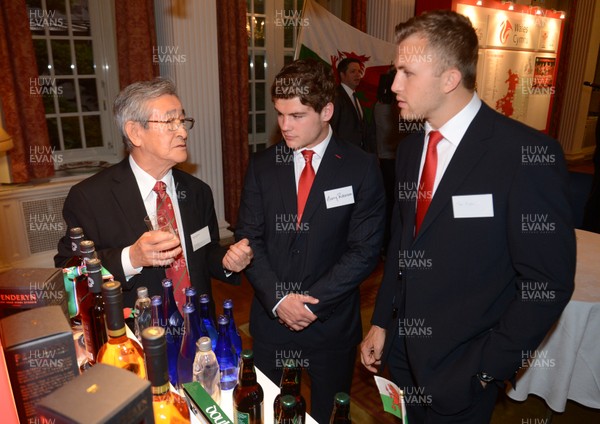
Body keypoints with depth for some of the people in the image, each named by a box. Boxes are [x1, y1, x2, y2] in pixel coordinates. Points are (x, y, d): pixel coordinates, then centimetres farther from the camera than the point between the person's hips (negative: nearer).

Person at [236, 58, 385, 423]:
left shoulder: (361, 168, -9)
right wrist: (278, 299, -14)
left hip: (333, 324, -2)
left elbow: (364, 251, -11)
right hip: (271, 320, 2)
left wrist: (311, 302, -15)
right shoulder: (262, 166, -1)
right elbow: (250, 239, -2)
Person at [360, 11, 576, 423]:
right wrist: (381, 323, 6)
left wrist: (486, 367, -13)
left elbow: (549, 282, -16)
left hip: (459, 370, -5)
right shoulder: (410, 147, 1)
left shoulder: (527, 154, -19)